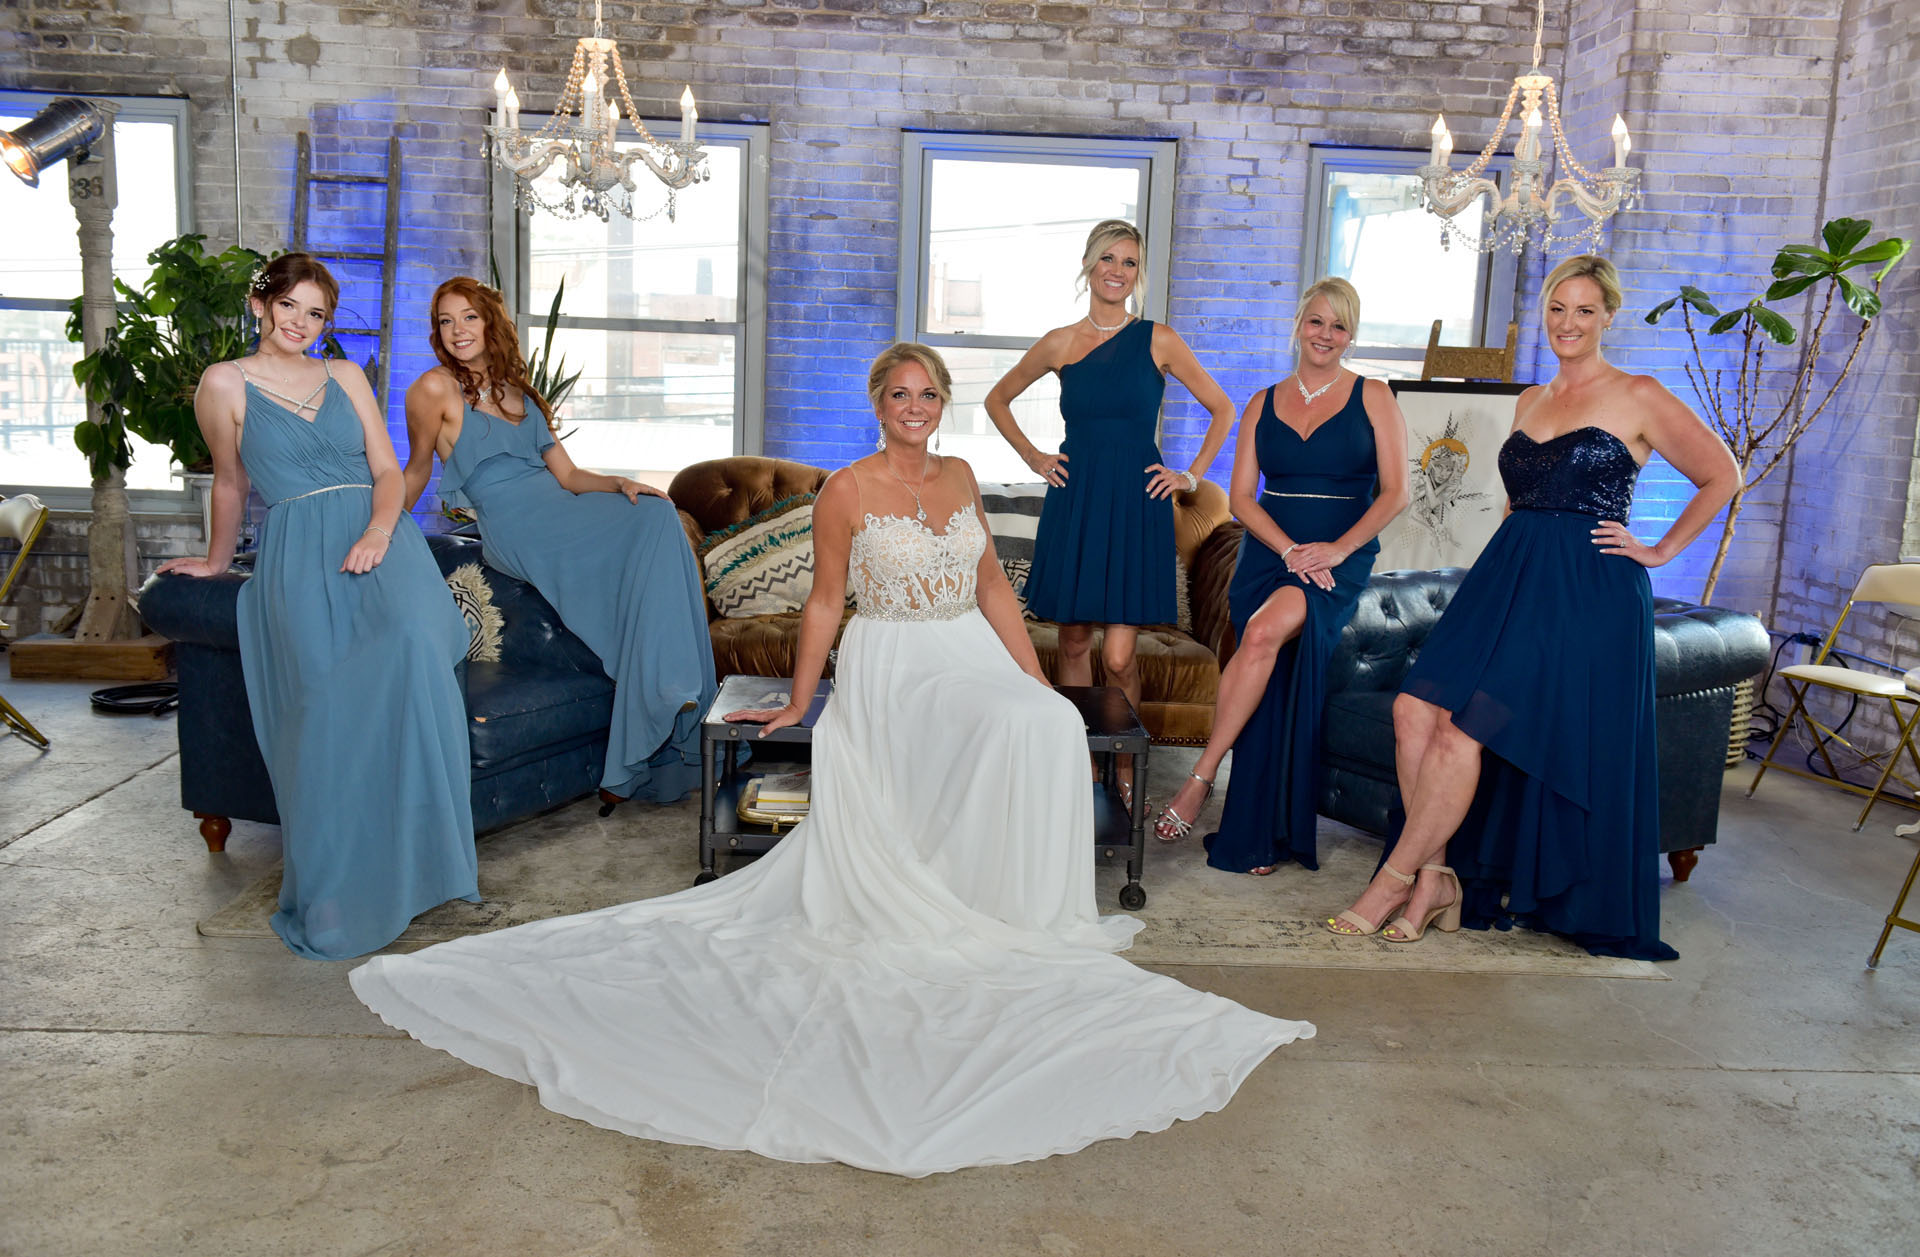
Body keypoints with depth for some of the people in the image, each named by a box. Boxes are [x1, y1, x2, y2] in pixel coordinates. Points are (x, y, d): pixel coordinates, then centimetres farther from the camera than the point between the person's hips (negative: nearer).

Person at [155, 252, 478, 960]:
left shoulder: (346, 377, 20)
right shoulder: (226, 384, 11)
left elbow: (387, 470, 14)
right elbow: (230, 483, 23)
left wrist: (379, 530, -6)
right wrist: (216, 559, 32)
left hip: (377, 537, 2)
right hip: (298, 553, -2)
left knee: (414, 634, -33)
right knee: (325, 695, -27)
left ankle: (416, 852, -26)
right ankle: (332, 894, -17)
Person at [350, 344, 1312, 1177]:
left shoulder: (959, 478, 14)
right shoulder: (846, 491, -2)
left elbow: (993, 587, 15)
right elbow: (825, 601, 3)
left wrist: (1037, 679, 8)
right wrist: (798, 701, 4)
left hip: (973, 658, 5)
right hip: (890, 669, -5)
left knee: (1050, 725, -26)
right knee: (1023, 732, -31)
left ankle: (1029, 913, -10)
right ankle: (998, 925, -15)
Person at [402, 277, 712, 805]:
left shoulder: (518, 394, 23)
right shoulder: (436, 389, 5)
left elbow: (568, 475, 17)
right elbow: (416, 471, 12)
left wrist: (619, 483, 0)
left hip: (559, 509, 6)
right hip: (514, 526, -6)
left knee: (656, 514, -24)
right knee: (648, 531, -27)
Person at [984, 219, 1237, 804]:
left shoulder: (1158, 340, 2)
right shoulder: (1059, 343, 6)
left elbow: (1222, 410, 11)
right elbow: (998, 399, 20)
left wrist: (1191, 475, 5)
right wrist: (1031, 456, 11)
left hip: (1137, 505, -2)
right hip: (1073, 503, 2)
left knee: (1118, 655, -7)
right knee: (1073, 641, 7)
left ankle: (1125, 766, 14)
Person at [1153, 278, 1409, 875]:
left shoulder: (1373, 397, 6)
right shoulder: (1263, 405, 13)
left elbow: (1395, 493, -1)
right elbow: (1242, 497, 6)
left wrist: (1336, 548, -14)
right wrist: (1291, 551, -10)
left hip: (1341, 558, -3)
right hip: (1267, 552, 3)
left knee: (1266, 629, -33)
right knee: (1271, 690, -15)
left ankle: (1200, 778, -25)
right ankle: (1258, 839, -4)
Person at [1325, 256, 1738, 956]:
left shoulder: (1639, 398, 1)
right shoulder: (1529, 401, 19)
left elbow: (1721, 477, 6)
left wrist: (1661, 550, 3)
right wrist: (1510, 557, 17)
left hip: (1586, 591, -6)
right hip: (1505, 581, 6)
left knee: (1466, 728, -18)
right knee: (1416, 709, -14)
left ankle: (1395, 879, -7)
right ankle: (1434, 878, -5)